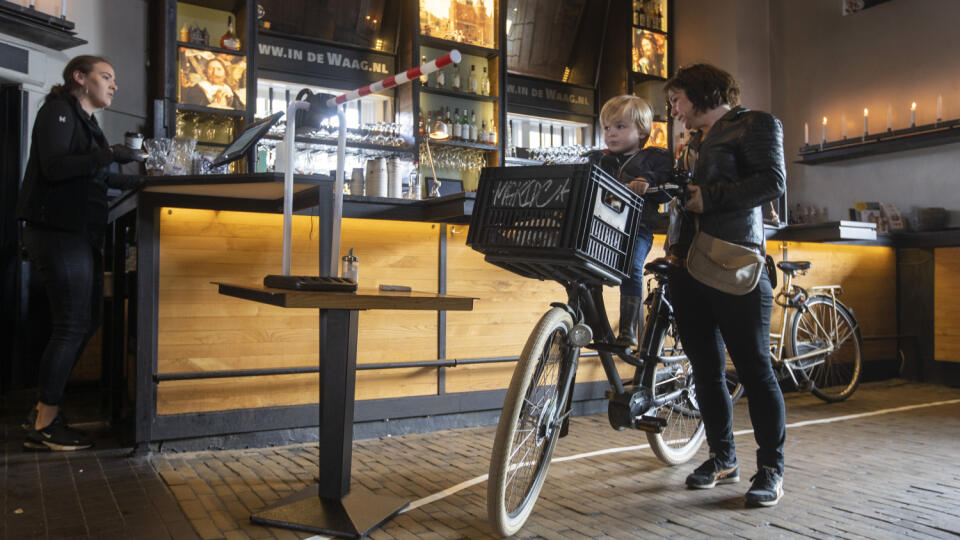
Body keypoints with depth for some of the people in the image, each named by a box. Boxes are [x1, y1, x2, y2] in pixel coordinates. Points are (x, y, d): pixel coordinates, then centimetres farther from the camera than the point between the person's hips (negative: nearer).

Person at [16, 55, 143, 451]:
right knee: (71, 326, -8)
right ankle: (44, 426, 2)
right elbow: (54, 167, -18)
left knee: (86, 323, 10)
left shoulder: (86, 122, 21)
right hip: (58, 232, -9)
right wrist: (107, 155, -23)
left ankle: (43, 412, 20)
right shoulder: (58, 111, -5)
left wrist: (140, 181, 19)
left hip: (81, 233, 9)